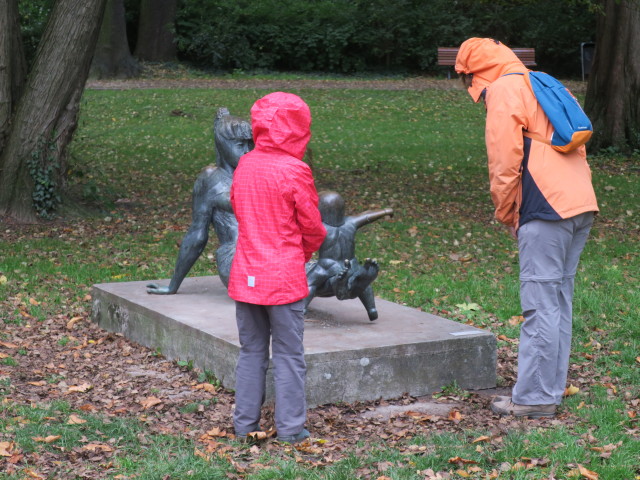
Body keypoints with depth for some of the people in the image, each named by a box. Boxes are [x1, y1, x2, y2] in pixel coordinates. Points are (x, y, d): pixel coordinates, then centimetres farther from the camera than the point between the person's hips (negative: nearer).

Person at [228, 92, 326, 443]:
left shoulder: (244, 166, 2)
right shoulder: (294, 171, -14)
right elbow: (312, 227, -6)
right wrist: (304, 252, 15)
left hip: (246, 276, 5)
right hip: (285, 278, -5)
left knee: (251, 351, 15)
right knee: (288, 355, 5)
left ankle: (245, 423, 20)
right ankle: (290, 428, 10)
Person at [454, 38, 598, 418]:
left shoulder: (503, 90, -2)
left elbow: (504, 163, -9)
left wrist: (505, 214, 4)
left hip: (546, 209, -9)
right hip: (581, 203, 9)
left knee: (541, 305, -5)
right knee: (560, 301, 13)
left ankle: (534, 398, -1)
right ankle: (552, 389, 19)